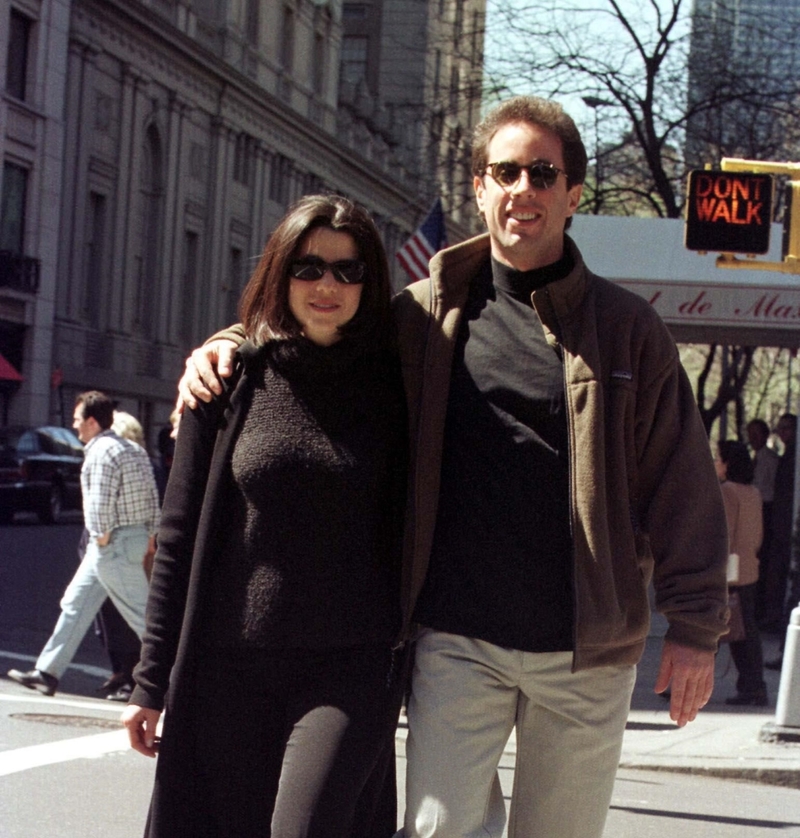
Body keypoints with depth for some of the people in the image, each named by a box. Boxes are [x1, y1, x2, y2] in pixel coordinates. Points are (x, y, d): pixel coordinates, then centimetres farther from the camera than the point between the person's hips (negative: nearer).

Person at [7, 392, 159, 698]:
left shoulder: (102, 452, -16)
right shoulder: (135, 451, 12)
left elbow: (101, 501, -23)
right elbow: (153, 497, 11)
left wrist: (102, 537, -12)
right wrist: (149, 535, 14)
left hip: (114, 543, -10)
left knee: (140, 613, -6)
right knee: (76, 604, 15)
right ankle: (47, 672, 19)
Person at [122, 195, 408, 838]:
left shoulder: (393, 387, 3)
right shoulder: (230, 380, 4)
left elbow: (411, 536, 6)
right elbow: (180, 536, 6)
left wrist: (411, 666, 3)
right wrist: (152, 680, 5)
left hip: (348, 666, -2)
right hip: (229, 665, 2)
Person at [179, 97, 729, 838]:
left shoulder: (626, 329, 2)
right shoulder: (424, 317, 5)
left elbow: (681, 486, 1)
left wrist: (694, 625, -5)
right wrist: (225, 349, 0)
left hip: (588, 651, 0)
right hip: (459, 642, 0)